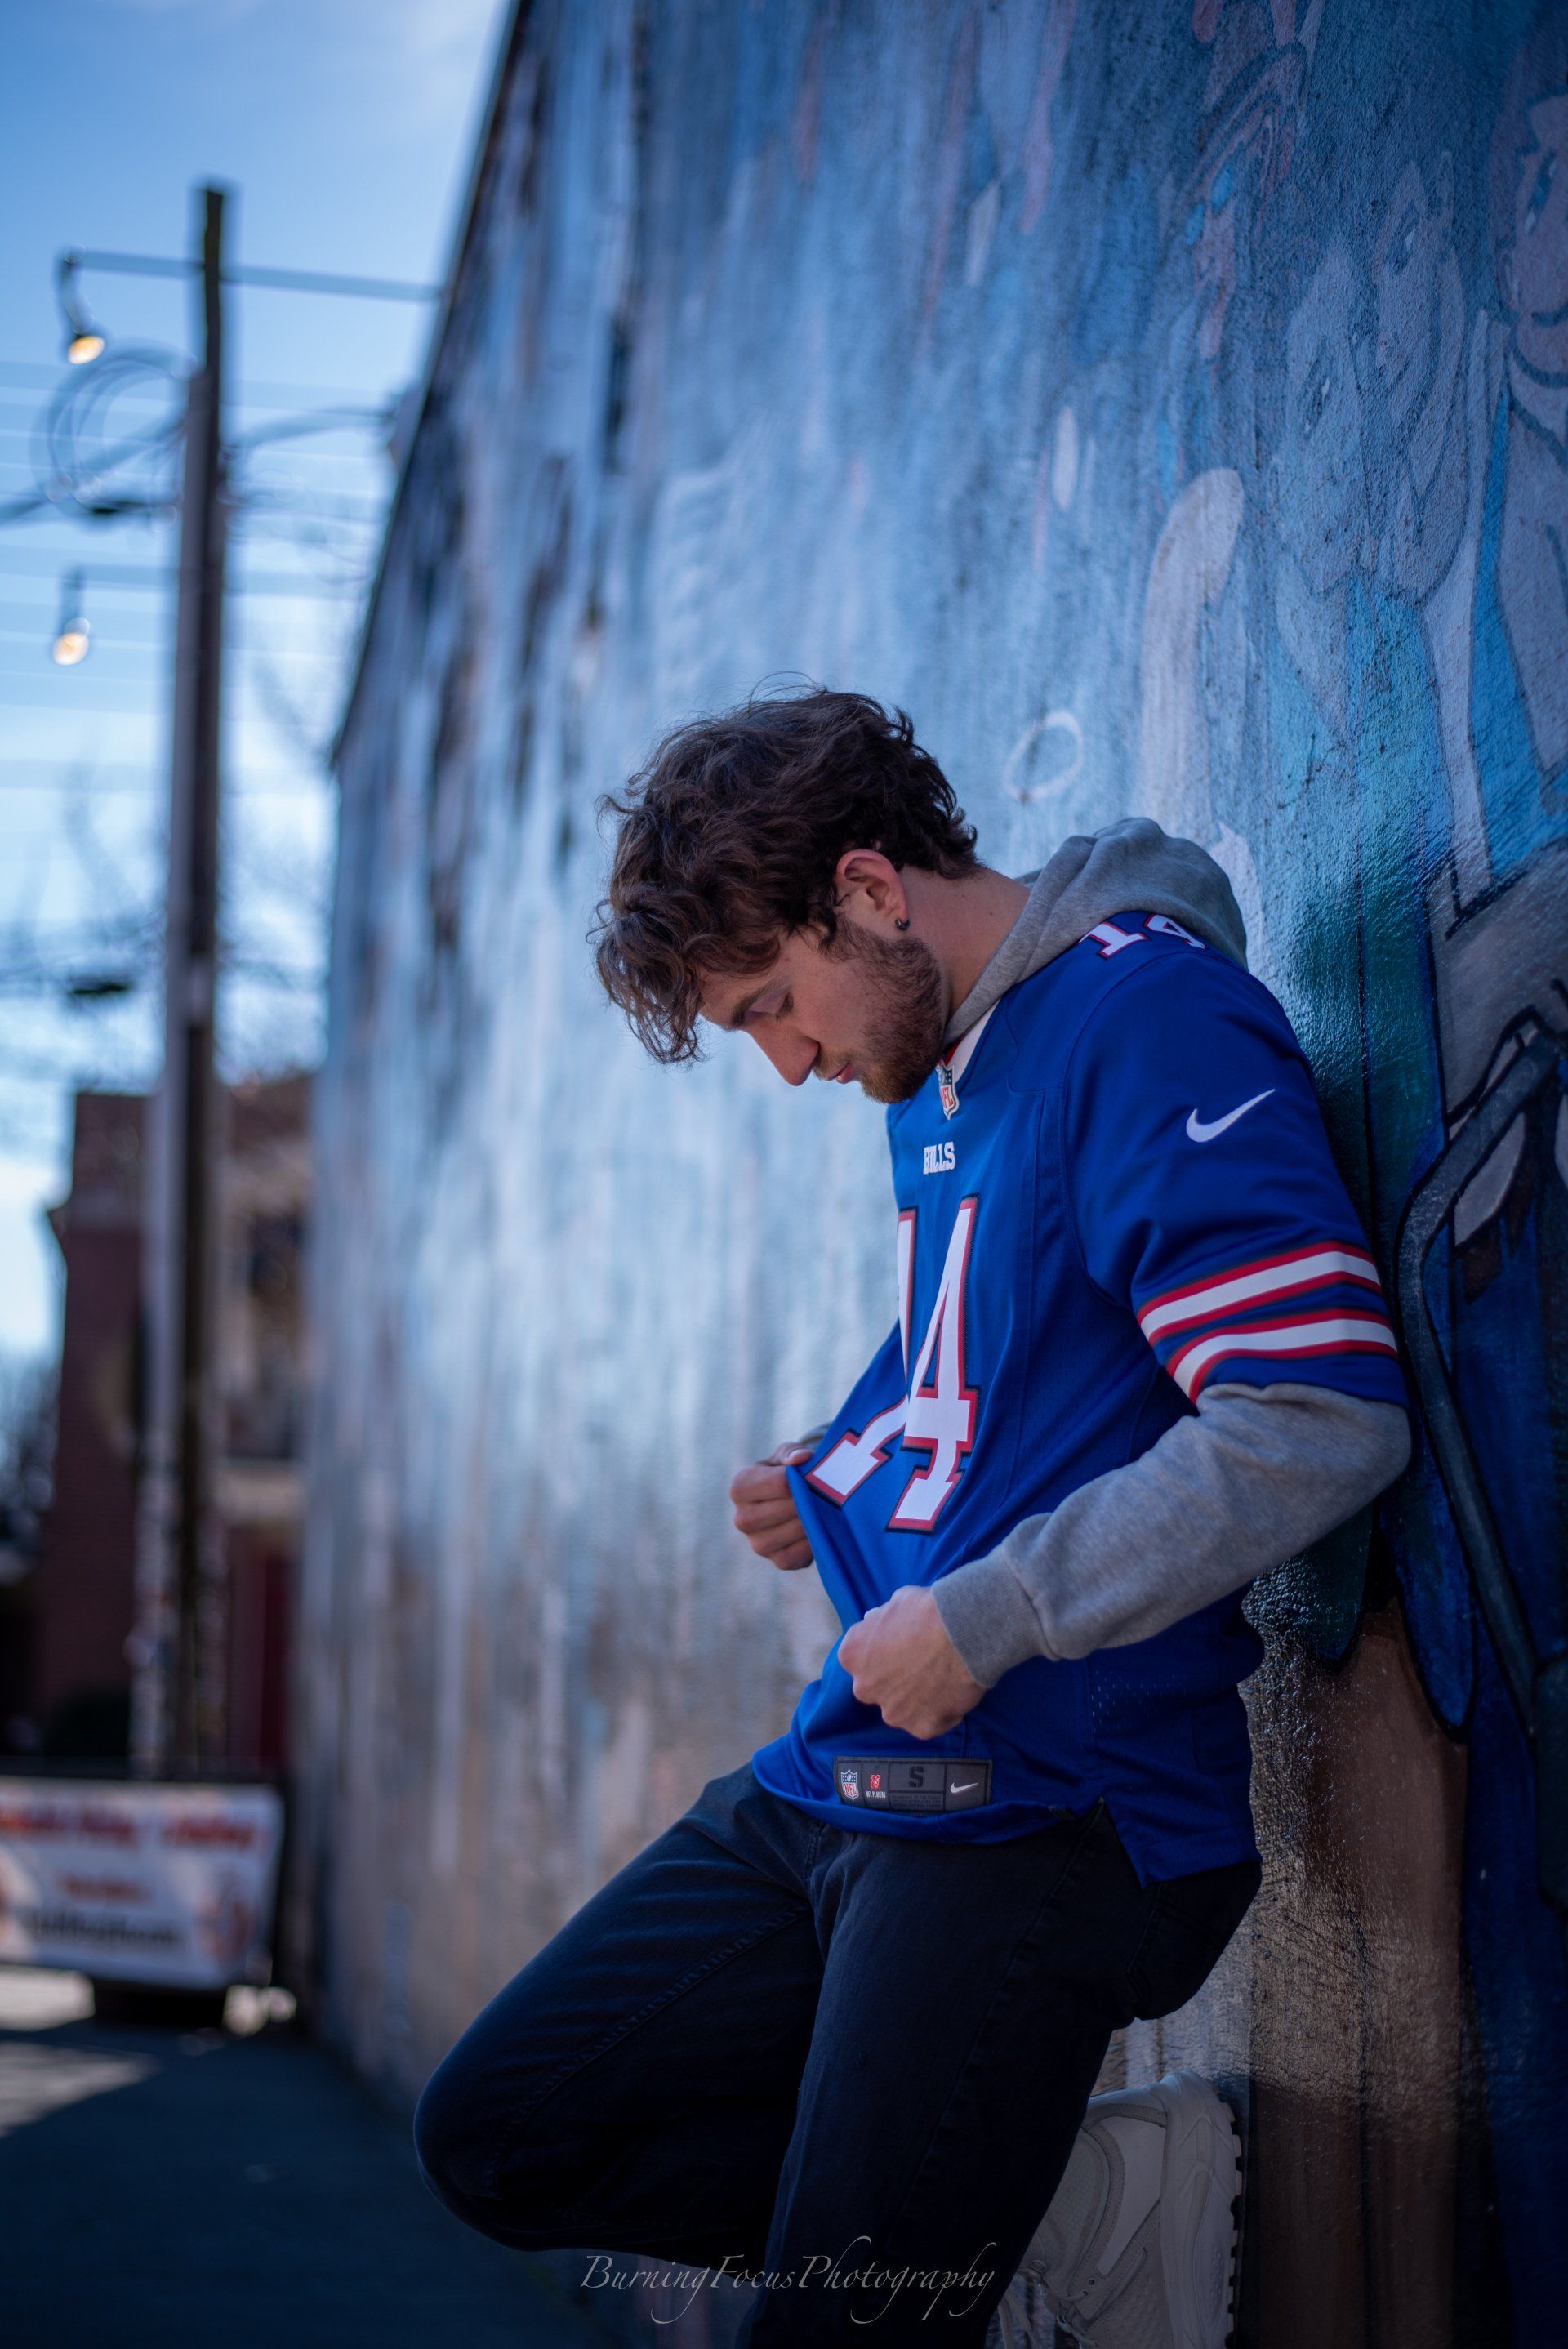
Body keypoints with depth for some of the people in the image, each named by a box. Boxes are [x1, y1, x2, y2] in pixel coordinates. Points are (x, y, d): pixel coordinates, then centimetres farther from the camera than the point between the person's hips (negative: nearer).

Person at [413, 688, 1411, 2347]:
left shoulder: (1151, 1018, -15)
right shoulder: (935, 1071, 15)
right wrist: (845, 1488, 7)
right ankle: (1092, 2189, 4)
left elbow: (1326, 1422, -25)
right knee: (495, 2136, 8)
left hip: (1045, 1816, -10)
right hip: (842, 1778, 10)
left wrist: (982, 1622, -20)